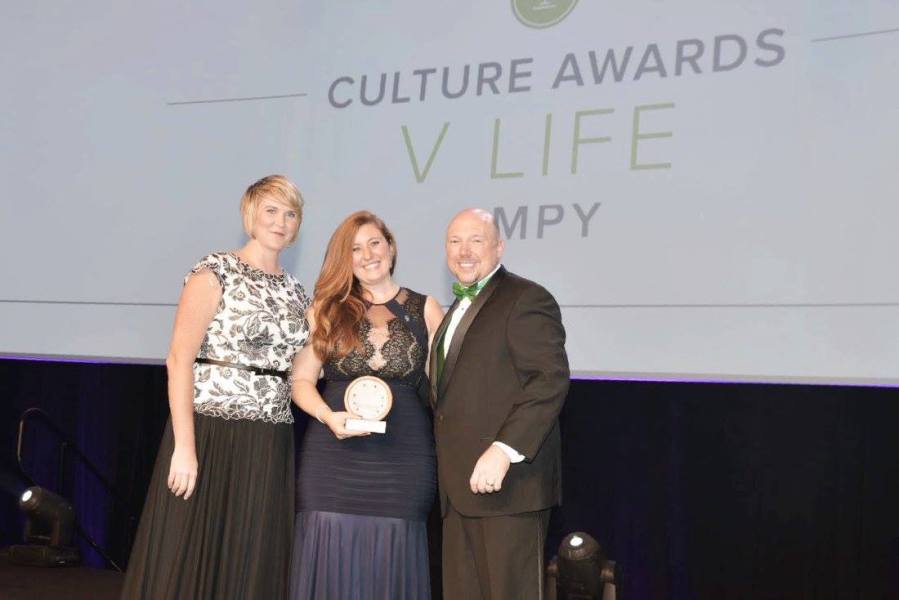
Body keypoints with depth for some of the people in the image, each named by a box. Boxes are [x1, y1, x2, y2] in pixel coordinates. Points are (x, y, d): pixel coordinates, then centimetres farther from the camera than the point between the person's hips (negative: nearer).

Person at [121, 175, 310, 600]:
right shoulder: (215, 273, -4)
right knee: (192, 562, -1)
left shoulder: (296, 293, 14)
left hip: (271, 447, 6)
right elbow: (179, 359, -11)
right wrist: (185, 447, -18)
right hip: (211, 433, -5)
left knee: (256, 565, 8)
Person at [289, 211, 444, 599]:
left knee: (390, 565, 3)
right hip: (333, 457, 0)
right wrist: (329, 417, -13)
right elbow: (301, 380, 6)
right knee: (332, 561, 0)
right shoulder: (325, 310, 8)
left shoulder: (426, 309, 7)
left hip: (403, 458, 0)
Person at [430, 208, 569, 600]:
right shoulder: (458, 310, 23)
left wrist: (504, 450, -24)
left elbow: (551, 379, -17)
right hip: (460, 490, 8)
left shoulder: (526, 300, -6)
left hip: (508, 483, -8)